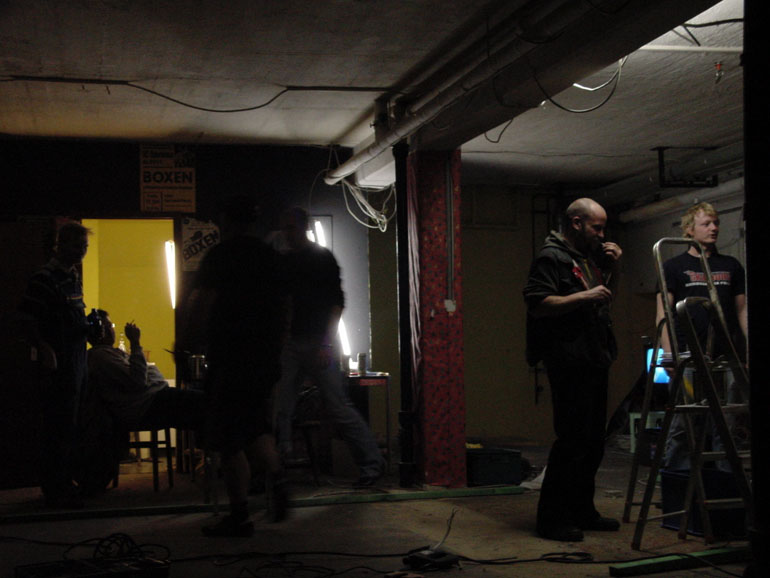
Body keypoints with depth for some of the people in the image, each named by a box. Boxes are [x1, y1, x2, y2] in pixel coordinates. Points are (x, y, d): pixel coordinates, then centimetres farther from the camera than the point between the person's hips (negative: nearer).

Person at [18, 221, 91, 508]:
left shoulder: (73, 278, 16)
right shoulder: (45, 278, -13)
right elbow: (27, 318, -19)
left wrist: (88, 325, 13)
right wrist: (44, 348, -27)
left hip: (77, 363, 9)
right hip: (59, 365, -9)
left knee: (69, 427, 15)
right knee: (59, 428, -4)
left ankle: (62, 483, 26)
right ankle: (56, 491, 5)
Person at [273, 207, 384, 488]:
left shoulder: (323, 257, 0)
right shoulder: (283, 262, 16)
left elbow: (337, 301, -6)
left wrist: (327, 343, -14)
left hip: (318, 342, -5)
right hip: (290, 343, 5)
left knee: (338, 406, -6)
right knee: (279, 409, 0)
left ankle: (372, 461, 4)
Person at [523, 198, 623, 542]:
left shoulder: (588, 256, 20)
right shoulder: (551, 257, -8)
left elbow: (608, 294, 32)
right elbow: (537, 304, -19)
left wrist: (613, 268, 14)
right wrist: (584, 297, -21)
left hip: (594, 362, 10)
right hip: (569, 364, -10)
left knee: (593, 441, 13)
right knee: (572, 440, -10)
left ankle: (582, 511, 23)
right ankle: (552, 519, -3)